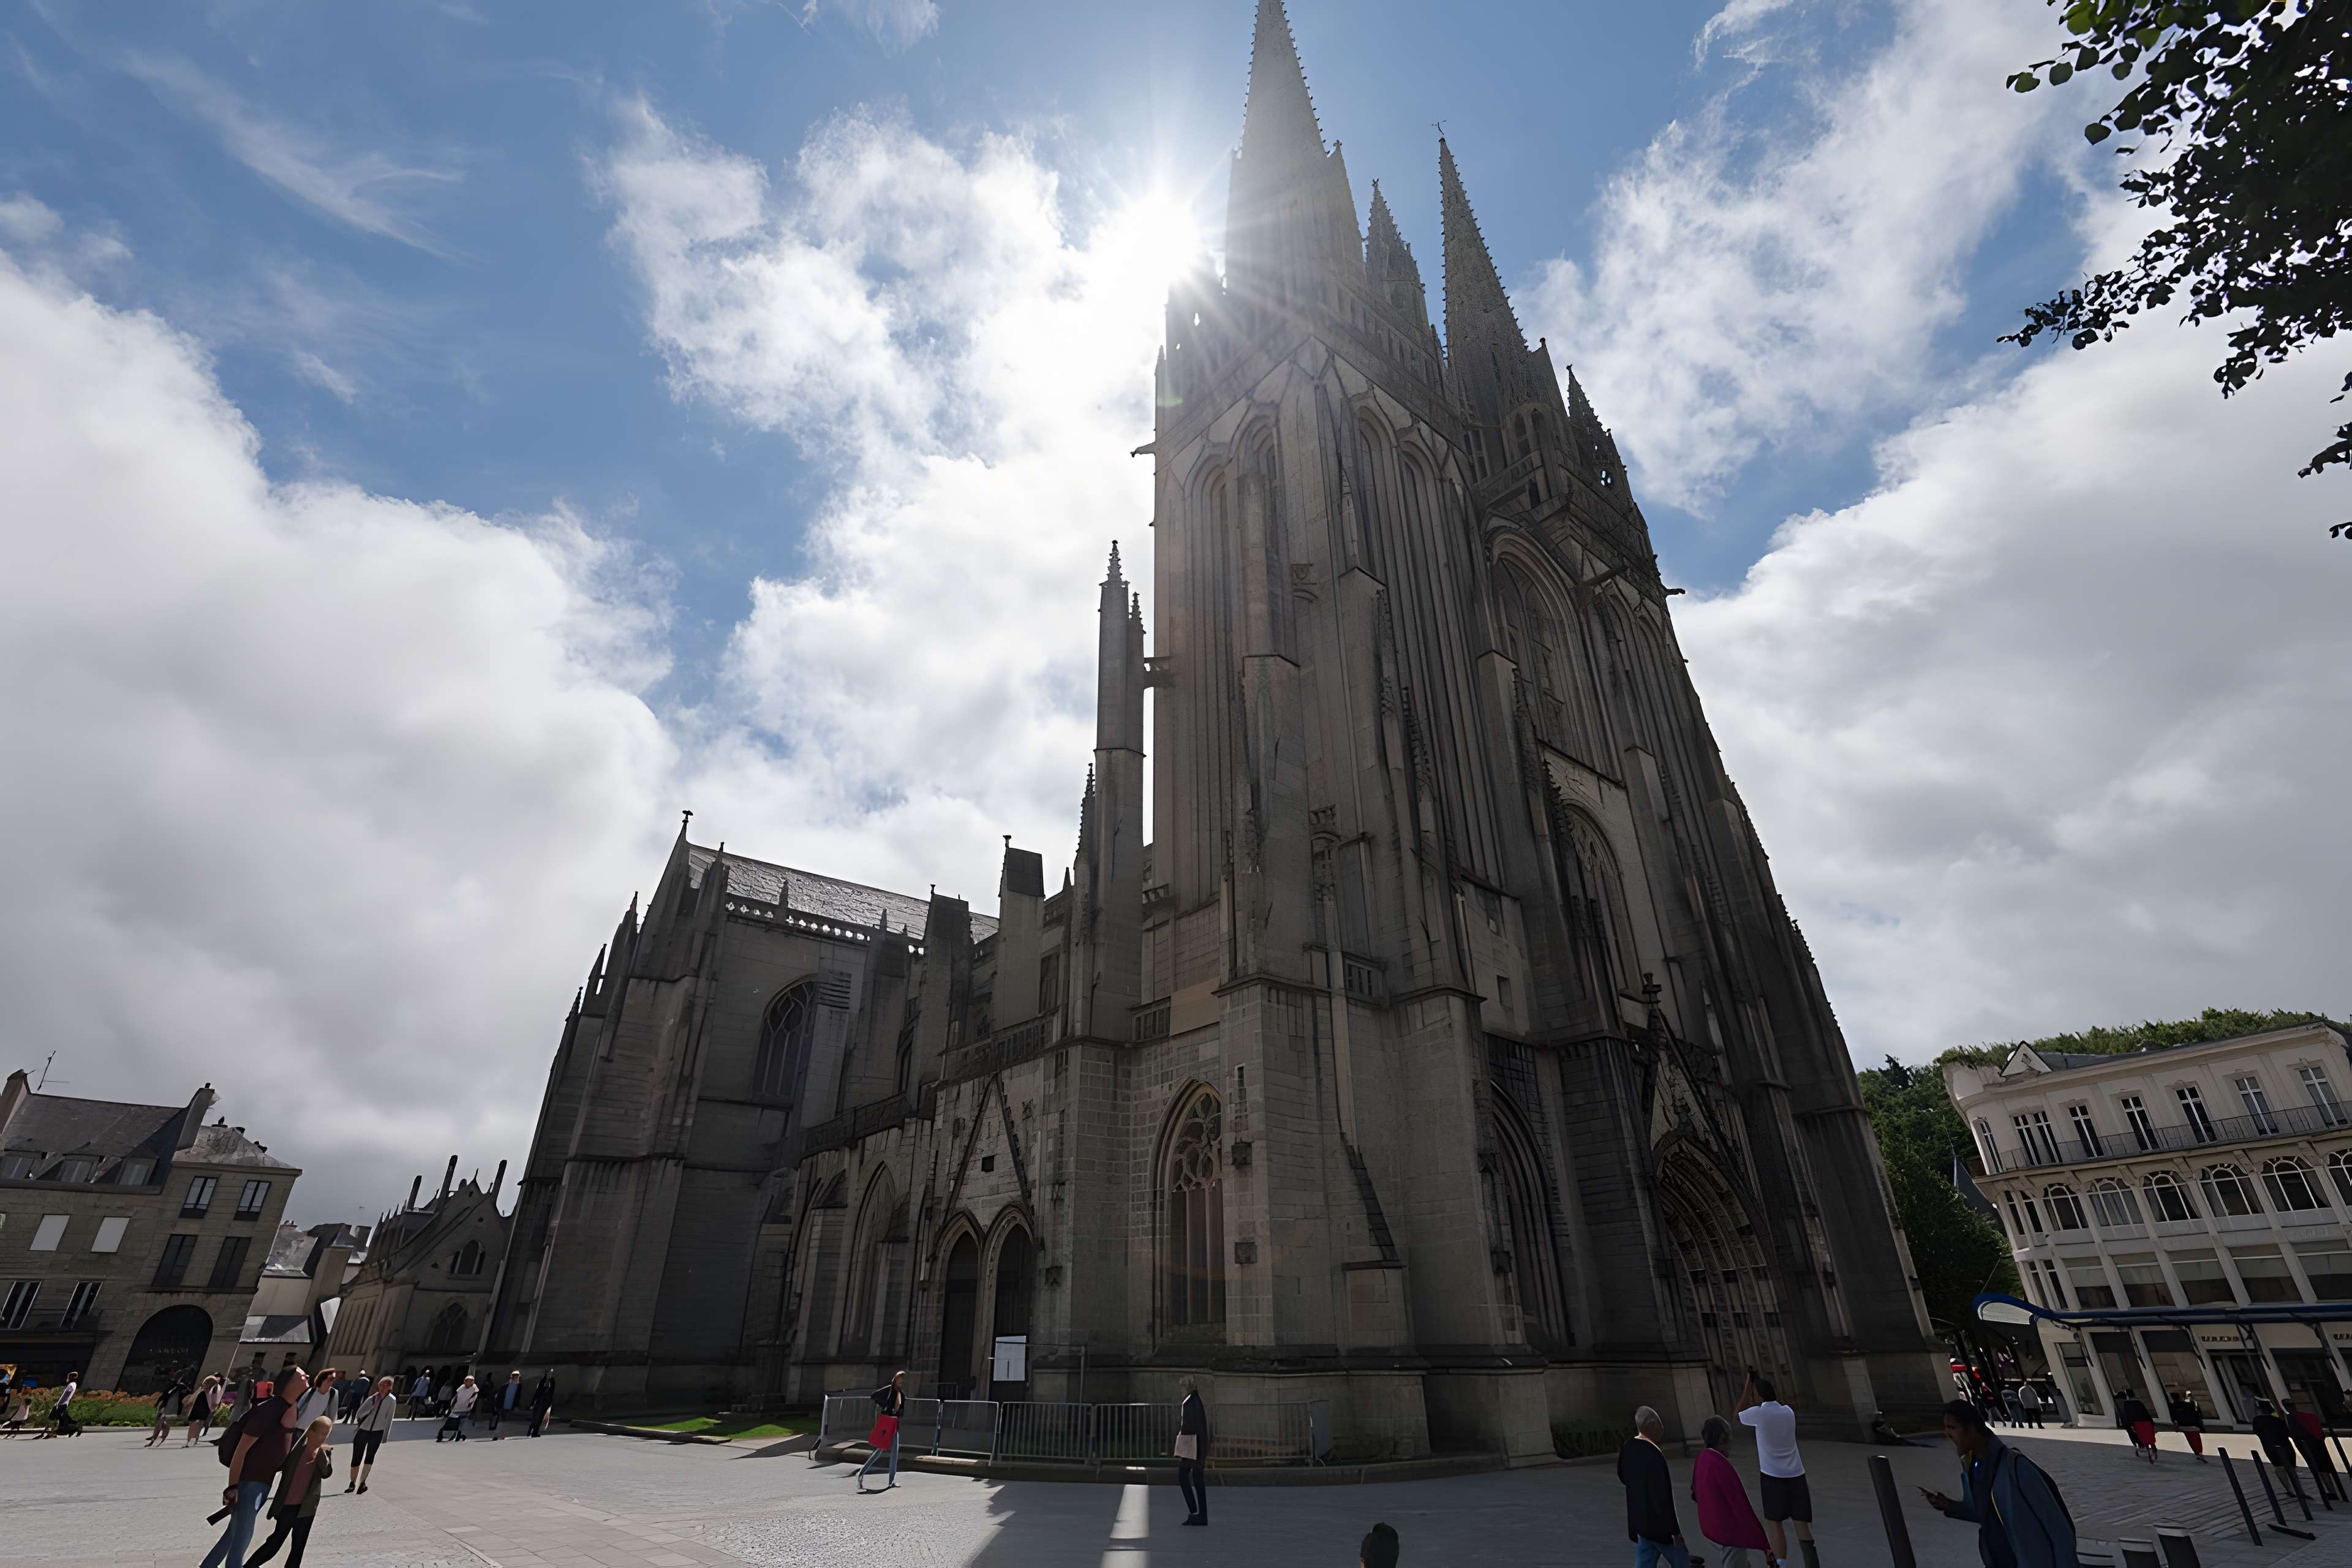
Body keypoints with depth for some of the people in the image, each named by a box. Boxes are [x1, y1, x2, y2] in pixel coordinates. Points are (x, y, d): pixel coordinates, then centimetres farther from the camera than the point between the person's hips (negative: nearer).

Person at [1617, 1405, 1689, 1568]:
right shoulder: (1654, 1455, -26)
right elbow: (1664, 1495, -23)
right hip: (1658, 1523, -7)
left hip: (1639, 1520, 7)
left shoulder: (1628, 1448, -1)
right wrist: (1675, 1530, -16)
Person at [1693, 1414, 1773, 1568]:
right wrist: (1762, 1540, -17)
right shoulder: (1720, 1464, -26)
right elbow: (1740, 1503, -25)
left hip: (1711, 1527, 8)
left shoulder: (1702, 1460, 0)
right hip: (1730, 1531, -8)